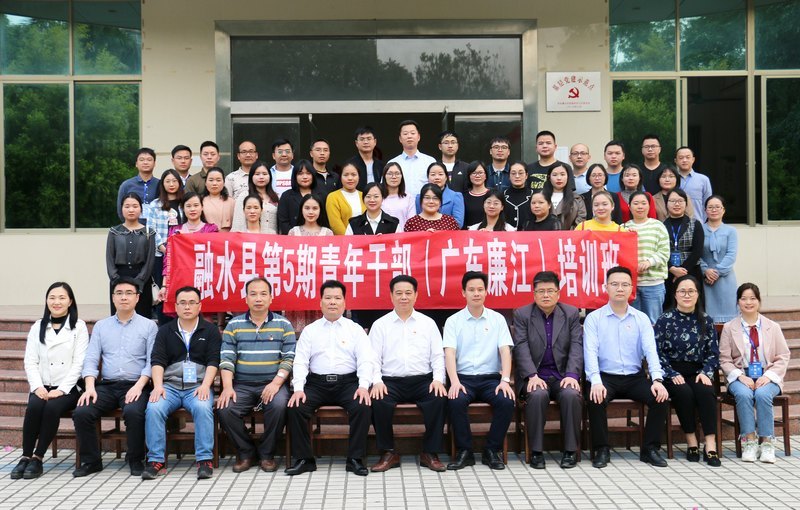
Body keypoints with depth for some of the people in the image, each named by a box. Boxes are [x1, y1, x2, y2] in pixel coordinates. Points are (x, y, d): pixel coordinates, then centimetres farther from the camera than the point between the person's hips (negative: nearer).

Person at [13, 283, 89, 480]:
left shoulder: (79, 327, 4)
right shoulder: (37, 327, 14)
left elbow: (79, 363, -4)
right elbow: (30, 361, 6)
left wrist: (61, 389, -15)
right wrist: (37, 386, -10)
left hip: (68, 388, -2)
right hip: (42, 387, 2)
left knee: (52, 408, -31)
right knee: (34, 406, -29)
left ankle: (38, 458, -19)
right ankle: (25, 456, -17)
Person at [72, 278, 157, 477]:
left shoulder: (149, 326, 6)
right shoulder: (101, 326, 15)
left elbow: (152, 361, -2)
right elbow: (91, 359, 7)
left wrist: (139, 386, -16)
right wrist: (90, 387, -9)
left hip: (135, 386, -3)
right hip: (106, 386, 3)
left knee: (133, 412, -33)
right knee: (81, 412, -22)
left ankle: (135, 460, -10)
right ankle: (91, 461, -1)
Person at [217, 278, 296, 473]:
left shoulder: (283, 324, 6)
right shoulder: (234, 325, 9)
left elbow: (289, 358, -2)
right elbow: (226, 359, 2)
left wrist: (276, 383, -16)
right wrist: (227, 387, -13)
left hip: (273, 384, -1)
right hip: (242, 385, 2)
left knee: (279, 406, -32)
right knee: (224, 409, -25)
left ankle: (267, 454, -7)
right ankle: (246, 452, 0)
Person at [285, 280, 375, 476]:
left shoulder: (355, 329, 10)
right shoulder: (310, 330, 13)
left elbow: (366, 360, 0)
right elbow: (300, 361, 4)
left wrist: (363, 386, -17)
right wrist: (298, 388, -12)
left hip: (348, 382, -1)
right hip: (317, 382, 1)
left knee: (364, 407, -29)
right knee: (296, 408, -24)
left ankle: (355, 459, -15)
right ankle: (304, 459, -9)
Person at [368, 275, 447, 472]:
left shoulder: (428, 323, 14)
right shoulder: (380, 325, 11)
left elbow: (438, 355, 9)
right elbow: (374, 358, 5)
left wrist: (438, 379, -8)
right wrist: (377, 381, -13)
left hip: (422, 380, 1)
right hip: (391, 381, 0)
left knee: (439, 399, -30)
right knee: (378, 402, -32)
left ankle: (430, 453, -12)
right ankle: (388, 453, -11)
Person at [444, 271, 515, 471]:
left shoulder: (497, 319, 8)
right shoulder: (453, 321, 5)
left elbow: (505, 351, -1)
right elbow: (449, 353, -6)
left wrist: (505, 380, -17)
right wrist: (454, 382, -23)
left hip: (491, 377, 1)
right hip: (464, 378, -1)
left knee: (507, 401, -28)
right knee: (455, 401, -32)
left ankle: (493, 451, -8)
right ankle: (464, 451, -13)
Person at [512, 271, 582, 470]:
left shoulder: (571, 313, 8)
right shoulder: (522, 315, 4)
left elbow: (577, 346, -1)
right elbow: (521, 348, -7)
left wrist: (572, 375, -17)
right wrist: (532, 376, -21)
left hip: (562, 375, 1)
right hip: (534, 376, -1)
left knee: (572, 395, -30)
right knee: (538, 395, -33)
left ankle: (570, 451, -15)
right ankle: (536, 452, -20)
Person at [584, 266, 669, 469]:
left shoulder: (641, 319, 8)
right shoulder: (594, 318, 1)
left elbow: (650, 350, -4)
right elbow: (591, 352, -10)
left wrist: (657, 379, -20)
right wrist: (596, 382, -25)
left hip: (635, 377, 3)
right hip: (606, 377, -2)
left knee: (660, 397, -22)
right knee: (595, 399, -31)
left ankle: (650, 448, -6)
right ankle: (601, 450, -13)